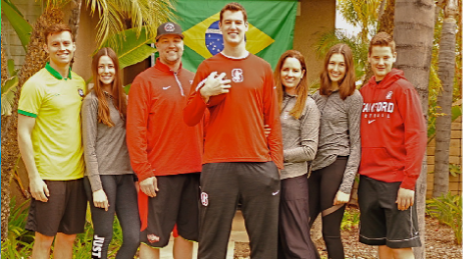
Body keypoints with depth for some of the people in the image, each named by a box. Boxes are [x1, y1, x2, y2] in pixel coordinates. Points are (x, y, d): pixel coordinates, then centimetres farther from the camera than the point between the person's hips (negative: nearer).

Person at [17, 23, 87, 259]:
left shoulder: (80, 83, 11)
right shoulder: (36, 85, -8)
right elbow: (23, 134, -10)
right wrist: (34, 177, -14)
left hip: (78, 174, 6)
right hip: (49, 176, -6)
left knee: (68, 237, 13)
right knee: (44, 239, 2)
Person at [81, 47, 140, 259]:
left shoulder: (123, 99, 14)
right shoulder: (92, 100, -3)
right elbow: (89, 147, -7)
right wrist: (96, 187, -13)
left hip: (125, 175, 5)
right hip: (102, 175, -5)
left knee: (134, 237, 0)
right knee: (103, 237, 0)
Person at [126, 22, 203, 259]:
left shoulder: (193, 80, 12)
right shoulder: (144, 81, -4)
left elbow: (203, 123, 14)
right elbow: (135, 130, -9)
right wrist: (143, 172, -13)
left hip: (194, 170, 5)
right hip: (160, 173, -5)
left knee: (187, 234, 13)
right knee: (152, 238, 1)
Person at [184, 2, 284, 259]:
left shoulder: (263, 68, 12)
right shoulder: (207, 67, 9)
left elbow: (273, 120, 11)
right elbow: (189, 119, 7)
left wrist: (276, 161, 3)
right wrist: (204, 93, -10)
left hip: (260, 165, 1)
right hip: (218, 165, -1)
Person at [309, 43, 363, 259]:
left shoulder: (353, 98, -1)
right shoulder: (318, 95, 15)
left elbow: (356, 144, -6)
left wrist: (346, 186, -13)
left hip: (337, 166, -6)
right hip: (315, 167, 6)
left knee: (331, 233, -1)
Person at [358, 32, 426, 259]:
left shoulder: (403, 88, -4)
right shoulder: (364, 92, 12)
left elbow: (416, 136, -10)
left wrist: (409, 182, -16)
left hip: (395, 181, -5)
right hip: (368, 180, 5)